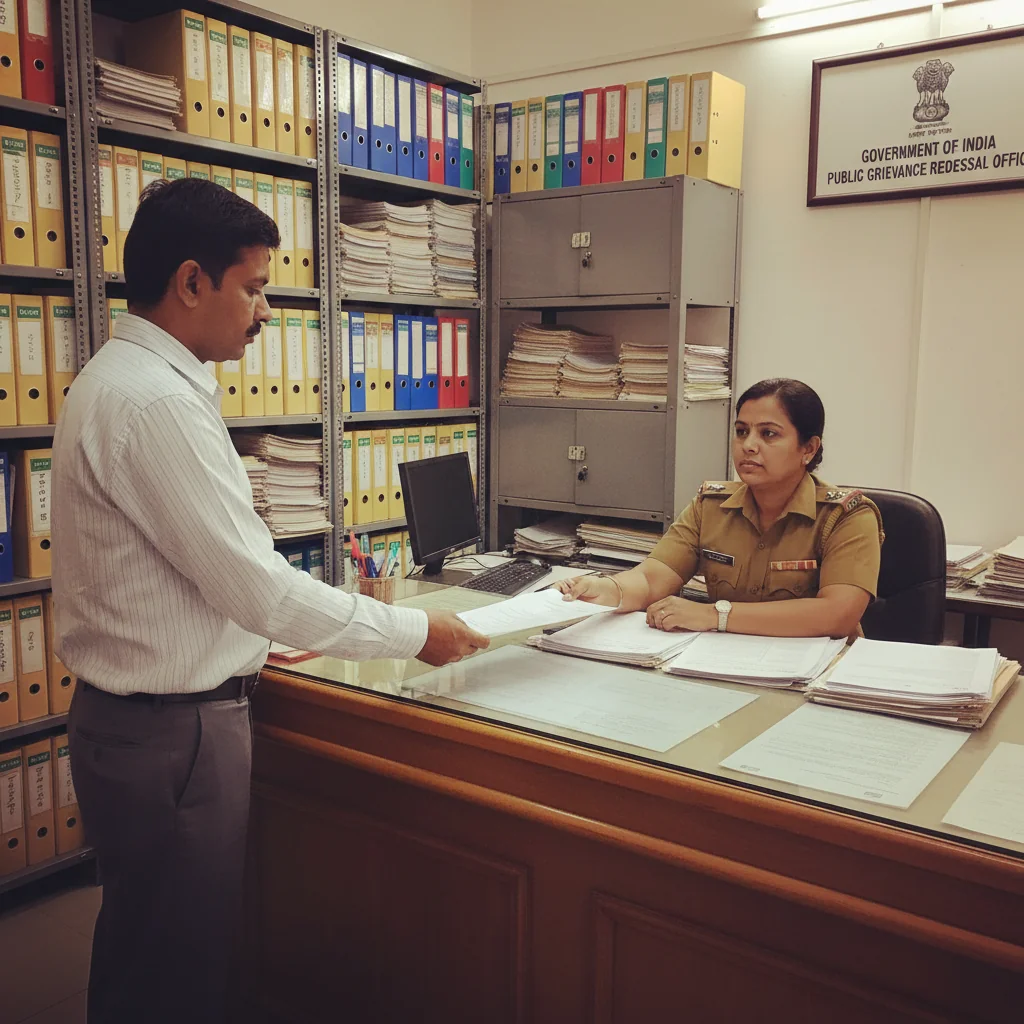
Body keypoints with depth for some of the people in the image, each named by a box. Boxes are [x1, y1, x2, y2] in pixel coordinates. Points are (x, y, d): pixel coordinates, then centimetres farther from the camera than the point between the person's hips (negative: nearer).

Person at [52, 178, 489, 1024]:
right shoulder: (156, 402, -23)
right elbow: (254, 582, -24)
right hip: (174, 733, -10)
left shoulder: (123, 380, 10)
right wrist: (415, 633, -14)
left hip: (135, 715, 10)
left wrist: (262, 636, 17)